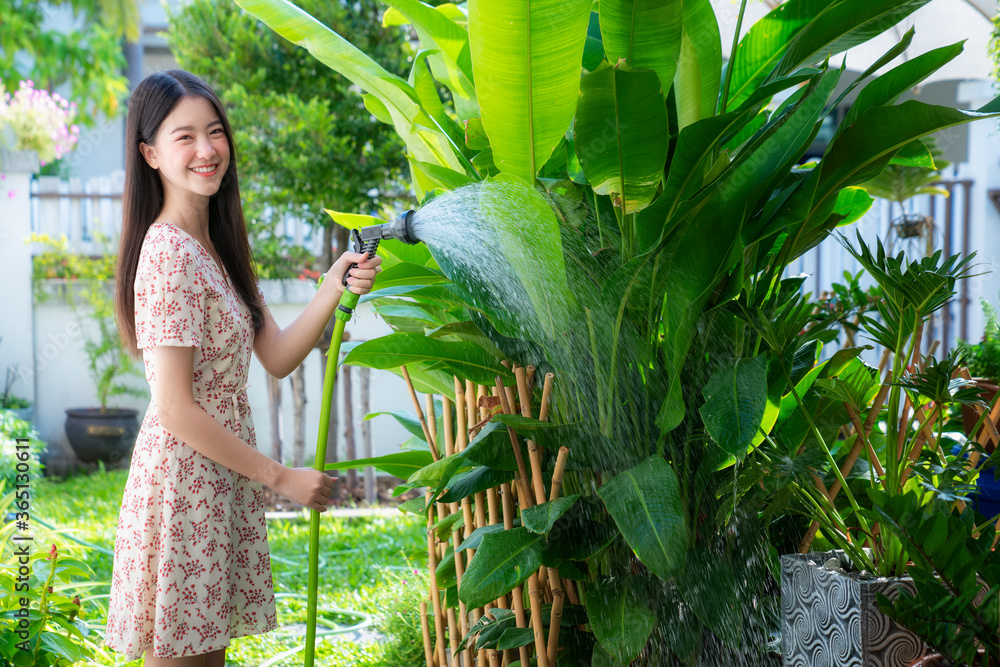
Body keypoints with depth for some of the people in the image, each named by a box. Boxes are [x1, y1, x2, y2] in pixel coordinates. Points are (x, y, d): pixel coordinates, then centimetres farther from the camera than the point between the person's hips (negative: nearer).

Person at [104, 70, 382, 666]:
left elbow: (277, 358, 5)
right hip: (185, 477, -9)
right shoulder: (169, 254, -19)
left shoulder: (218, 246, 11)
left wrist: (336, 287, -10)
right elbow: (175, 408, -21)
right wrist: (281, 477, -15)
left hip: (224, 477, 9)